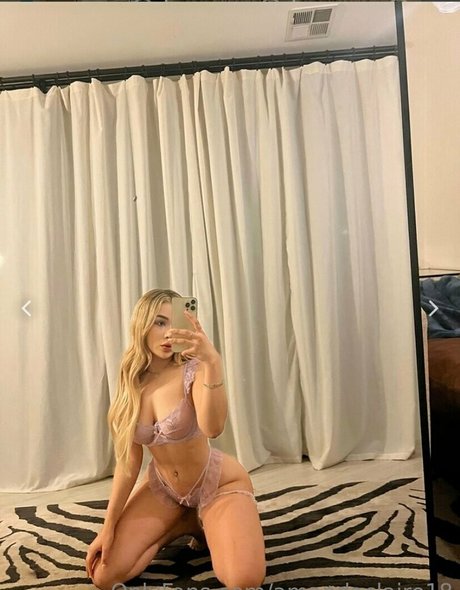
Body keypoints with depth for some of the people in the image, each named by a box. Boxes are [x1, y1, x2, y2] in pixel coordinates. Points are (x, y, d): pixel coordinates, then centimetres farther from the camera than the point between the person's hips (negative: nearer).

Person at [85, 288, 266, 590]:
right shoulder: (131, 384, -8)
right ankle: (187, 524, 14)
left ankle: (206, 524, 8)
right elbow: (129, 461, -2)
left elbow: (212, 428, -44)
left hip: (219, 484, -4)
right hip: (163, 487, 4)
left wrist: (213, 361, -57)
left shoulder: (194, 370, -22)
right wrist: (108, 526, -1)